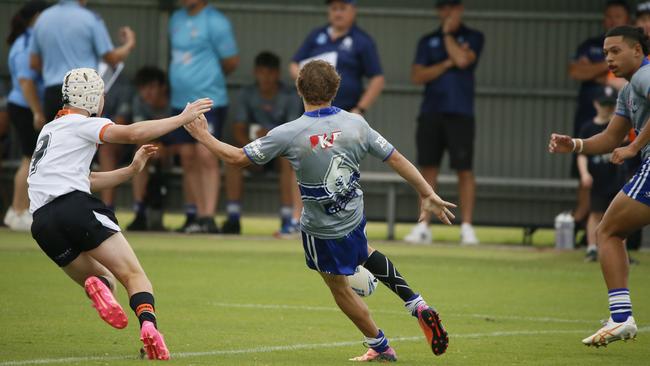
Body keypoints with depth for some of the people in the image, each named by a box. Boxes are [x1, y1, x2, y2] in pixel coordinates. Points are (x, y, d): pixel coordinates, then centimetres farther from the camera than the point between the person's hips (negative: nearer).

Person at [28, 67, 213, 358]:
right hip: (75, 206, -7)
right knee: (133, 274, -7)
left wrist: (131, 170, 28)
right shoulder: (80, 124, 6)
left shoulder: (50, 130, 32)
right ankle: (148, 324, -36)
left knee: (104, 279, 17)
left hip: (42, 223, 7)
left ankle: (98, 287, -20)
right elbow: (133, 133, -10)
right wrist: (183, 118, -3)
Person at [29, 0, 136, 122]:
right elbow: (112, 59, -1)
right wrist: (129, 45, 19)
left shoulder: (43, 19, 9)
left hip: (52, 93, 5)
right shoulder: (91, 19, -6)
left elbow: (34, 63, 13)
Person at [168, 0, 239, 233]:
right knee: (188, 157, 7)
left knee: (206, 155, -13)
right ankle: (194, 215, 12)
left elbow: (231, 61, -6)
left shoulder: (215, 22, -9)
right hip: (180, 100, 7)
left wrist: (212, 76, 8)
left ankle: (208, 217, -15)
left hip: (209, 101, -7)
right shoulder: (177, 19, 15)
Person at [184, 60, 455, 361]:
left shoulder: (290, 134, -22)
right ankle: (417, 305, 24)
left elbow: (238, 157, -15)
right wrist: (428, 195, 5)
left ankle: (380, 347, 29)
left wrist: (203, 137, 0)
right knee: (364, 253, 36)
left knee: (339, 287, 18)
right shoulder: (355, 124, -10)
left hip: (320, 231, -4)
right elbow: (395, 159, -5)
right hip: (355, 218, 5)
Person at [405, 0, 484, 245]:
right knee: (428, 168, 0)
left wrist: (448, 33, 0)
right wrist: (448, 63, -7)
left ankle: (466, 227, -4)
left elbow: (463, 60, -13)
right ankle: (423, 227, 2)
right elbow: (417, 76, 2)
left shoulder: (473, 38, 7)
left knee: (464, 169, -6)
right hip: (430, 113, 3)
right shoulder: (427, 41, 14)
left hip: (460, 113, -3)